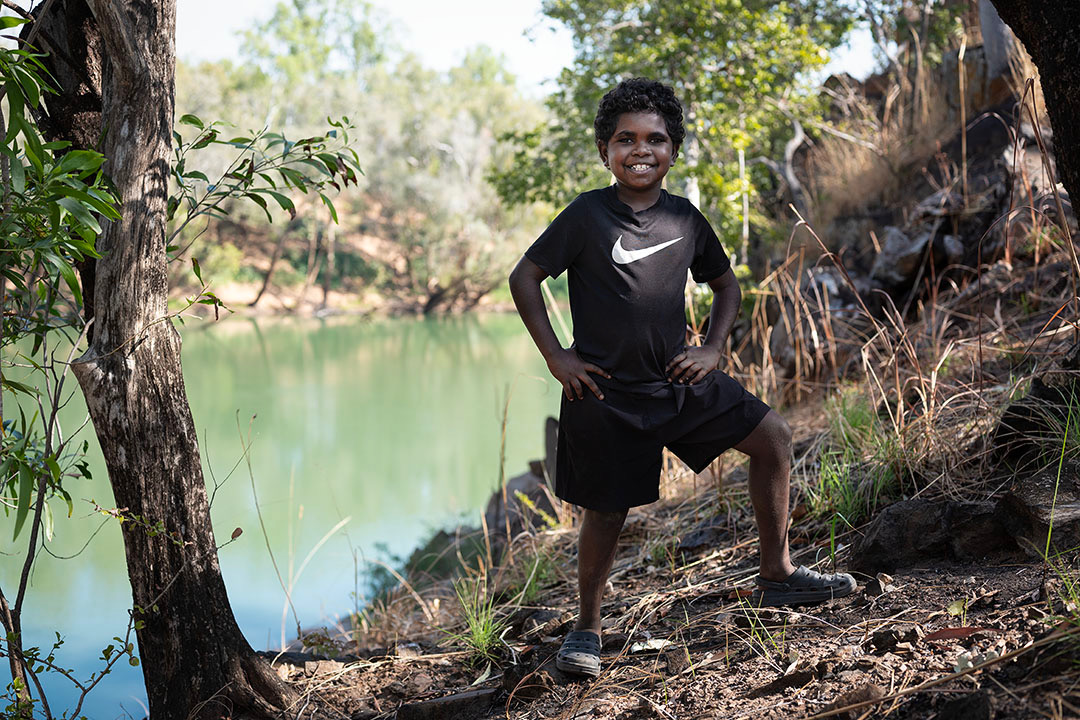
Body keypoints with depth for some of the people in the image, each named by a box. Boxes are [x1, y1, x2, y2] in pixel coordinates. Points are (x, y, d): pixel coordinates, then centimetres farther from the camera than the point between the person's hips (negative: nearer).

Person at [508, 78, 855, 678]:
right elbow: (524, 278, -5)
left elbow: (725, 284, 19)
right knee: (607, 513, 3)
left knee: (771, 436, 0)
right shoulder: (587, 216, -9)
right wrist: (557, 357, -10)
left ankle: (776, 575, 13)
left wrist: (713, 348, 4)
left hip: (679, 380, 5)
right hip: (606, 392, -5)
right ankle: (586, 628, 23)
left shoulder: (685, 218, 4)